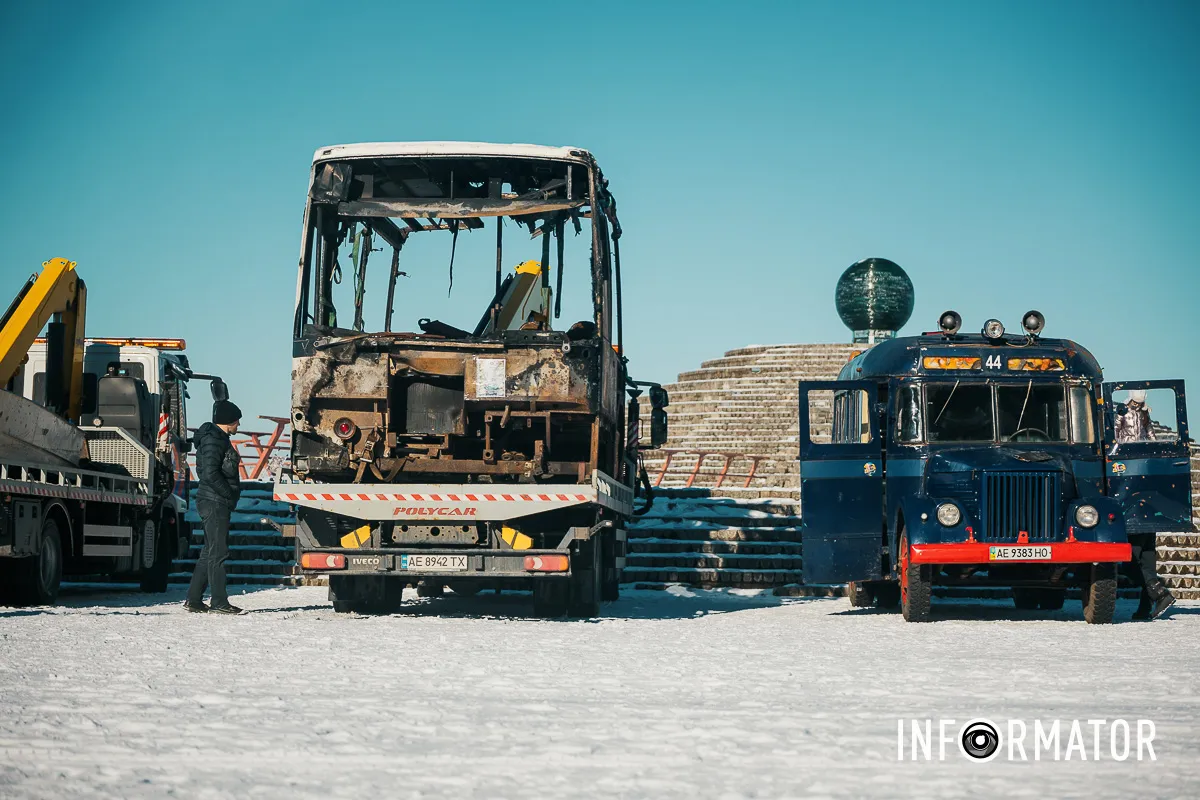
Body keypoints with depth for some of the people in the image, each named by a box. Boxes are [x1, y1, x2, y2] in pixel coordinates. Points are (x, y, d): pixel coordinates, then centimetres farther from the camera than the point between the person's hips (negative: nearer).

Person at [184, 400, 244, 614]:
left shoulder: (220, 439, 19)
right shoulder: (212, 440, -13)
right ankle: (219, 602, -8)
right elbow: (210, 474, -21)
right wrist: (231, 494, -16)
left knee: (210, 552, 13)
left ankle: (193, 600, 16)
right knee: (217, 552, -9)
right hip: (215, 502, -11)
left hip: (219, 503, 11)